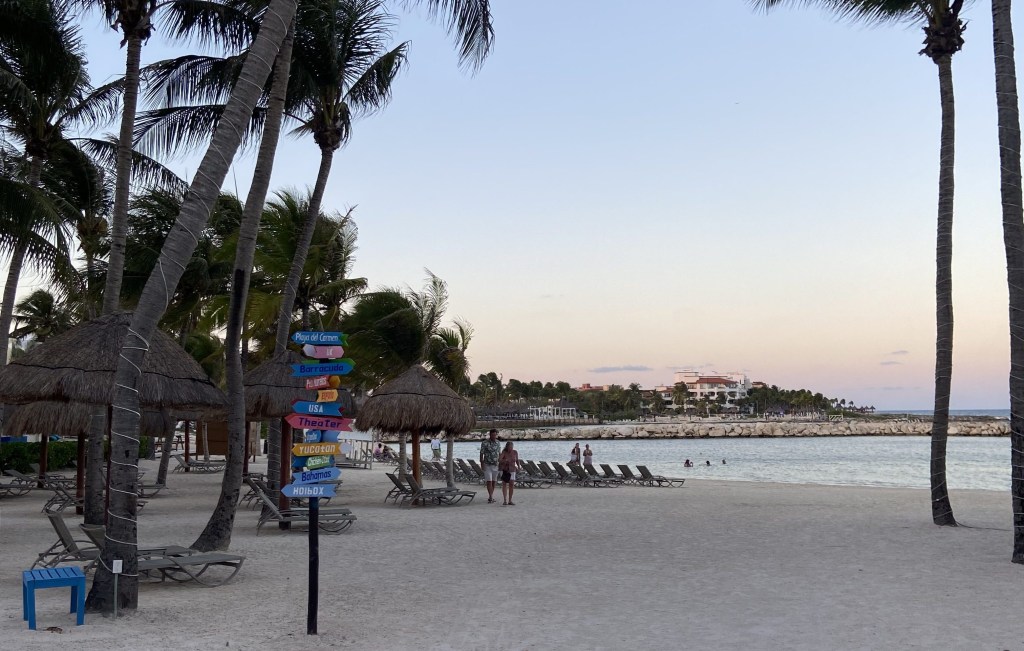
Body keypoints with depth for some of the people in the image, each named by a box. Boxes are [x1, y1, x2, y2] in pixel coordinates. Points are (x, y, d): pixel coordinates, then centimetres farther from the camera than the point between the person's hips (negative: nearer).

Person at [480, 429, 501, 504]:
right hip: (487, 465, -5)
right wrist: (482, 463, -14)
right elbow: (481, 454, -7)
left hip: (495, 465, 5)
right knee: (489, 481, -12)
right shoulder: (485, 443, -10)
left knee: (493, 482, 8)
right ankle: (490, 497, -16)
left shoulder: (497, 442, 5)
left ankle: (490, 497, 17)